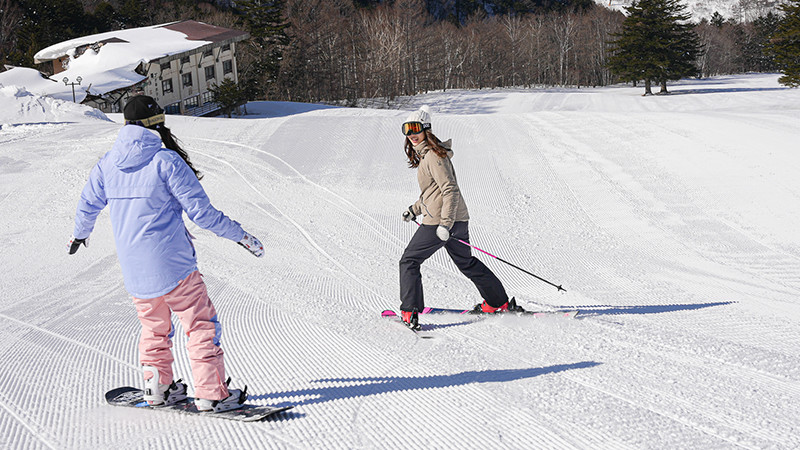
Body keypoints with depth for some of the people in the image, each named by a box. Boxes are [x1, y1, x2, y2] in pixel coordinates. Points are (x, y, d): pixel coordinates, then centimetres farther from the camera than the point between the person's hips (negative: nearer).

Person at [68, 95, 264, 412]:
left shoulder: (107, 164, 4)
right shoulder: (167, 161, -13)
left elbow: (87, 205, 18)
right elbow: (201, 211, -14)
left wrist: (80, 233, 39)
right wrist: (240, 236, -5)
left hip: (132, 268, 6)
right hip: (173, 265, -6)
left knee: (154, 326, 24)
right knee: (201, 324, 3)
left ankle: (157, 388, 28)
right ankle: (211, 394, 1)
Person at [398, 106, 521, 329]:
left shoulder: (433, 156, -13)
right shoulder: (425, 154, 17)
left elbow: (450, 190, -21)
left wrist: (445, 223, -26)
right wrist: (415, 209, 24)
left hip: (439, 222, -10)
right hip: (457, 219, 10)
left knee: (409, 261, 0)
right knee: (466, 263, 23)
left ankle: (410, 312, -3)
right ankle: (500, 302, 31)